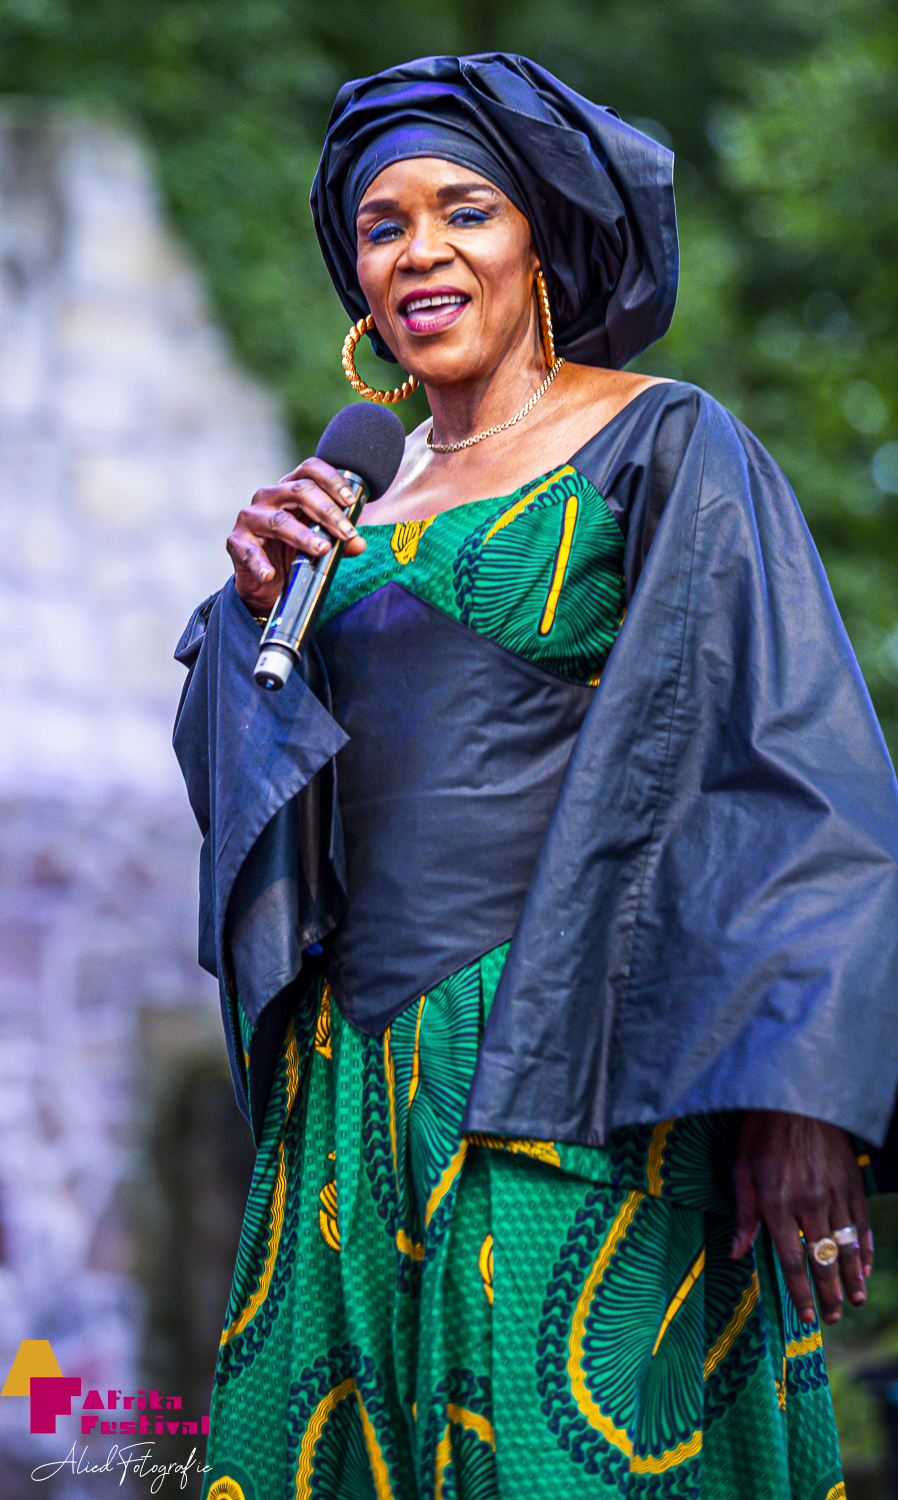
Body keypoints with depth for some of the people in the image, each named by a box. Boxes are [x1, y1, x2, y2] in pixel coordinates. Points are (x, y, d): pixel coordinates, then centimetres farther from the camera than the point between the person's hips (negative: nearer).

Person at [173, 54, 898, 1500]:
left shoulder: (665, 447, -4)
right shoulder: (370, 484, 15)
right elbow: (243, 766, 17)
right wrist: (258, 602, -4)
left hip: (571, 1073, -6)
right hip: (362, 1060, 6)